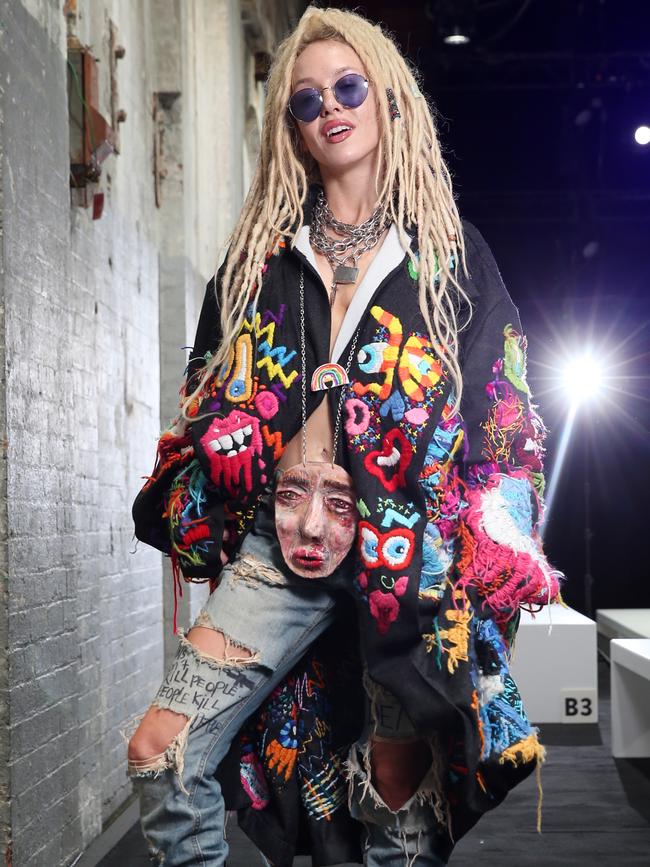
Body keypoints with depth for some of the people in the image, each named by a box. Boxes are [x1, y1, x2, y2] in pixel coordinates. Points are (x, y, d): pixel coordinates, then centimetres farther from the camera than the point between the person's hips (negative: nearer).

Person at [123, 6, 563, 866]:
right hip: (282, 538, 2)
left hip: (416, 541, -1)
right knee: (161, 749, -11)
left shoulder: (449, 247, 8)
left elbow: (502, 409, 5)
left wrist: (489, 555, -5)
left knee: (397, 773, 6)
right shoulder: (261, 249, 14)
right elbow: (210, 392, 17)